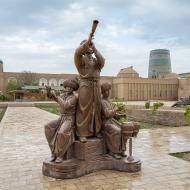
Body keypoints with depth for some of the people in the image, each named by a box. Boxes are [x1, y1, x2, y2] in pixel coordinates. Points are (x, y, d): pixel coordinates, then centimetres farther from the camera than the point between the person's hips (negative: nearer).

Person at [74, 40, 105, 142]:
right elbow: (77, 52, -18)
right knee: (84, 110, -7)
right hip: (85, 86, -5)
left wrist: (94, 49, -10)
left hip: (96, 86, 5)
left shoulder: (96, 60, 18)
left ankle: (96, 131, 14)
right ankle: (82, 133, -4)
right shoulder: (80, 59, 5)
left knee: (96, 109, 5)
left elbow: (102, 62, -5)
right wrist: (88, 41, -23)